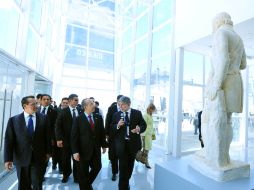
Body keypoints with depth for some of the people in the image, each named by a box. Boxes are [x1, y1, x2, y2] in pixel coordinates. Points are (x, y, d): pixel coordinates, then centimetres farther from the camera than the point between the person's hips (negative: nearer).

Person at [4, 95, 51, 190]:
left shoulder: (43, 118, -3)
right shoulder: (13, 120, -5)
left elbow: (47, 136, 2)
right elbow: (9, 140, -5)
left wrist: (48, 152, 5)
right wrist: (8, 158, -7)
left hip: (38, 158, 0)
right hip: (21, 158, 0)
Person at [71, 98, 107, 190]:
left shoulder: (98, 117, 1)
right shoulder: (78, 119, -10)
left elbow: (102, 132, 7)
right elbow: (74, 136, -11)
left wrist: (103, 145, 9)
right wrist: (75, 151, -16)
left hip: (96, 149, 4)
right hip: (84, 150, -4)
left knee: (97, 167, 15)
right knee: (83, 172, 11)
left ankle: (88, 183, 44)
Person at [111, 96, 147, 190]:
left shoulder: (137, 113, -2)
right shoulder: (116, 115, 0)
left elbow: (144, 125, -1)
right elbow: (112, 128, 1)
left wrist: (139, 129, -22)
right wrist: (118, 125, -19)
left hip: (133, 143, 2)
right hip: (121, 144, -1)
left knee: (130, 166, 19)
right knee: (122, 167, -2)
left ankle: (126, 182, 43)